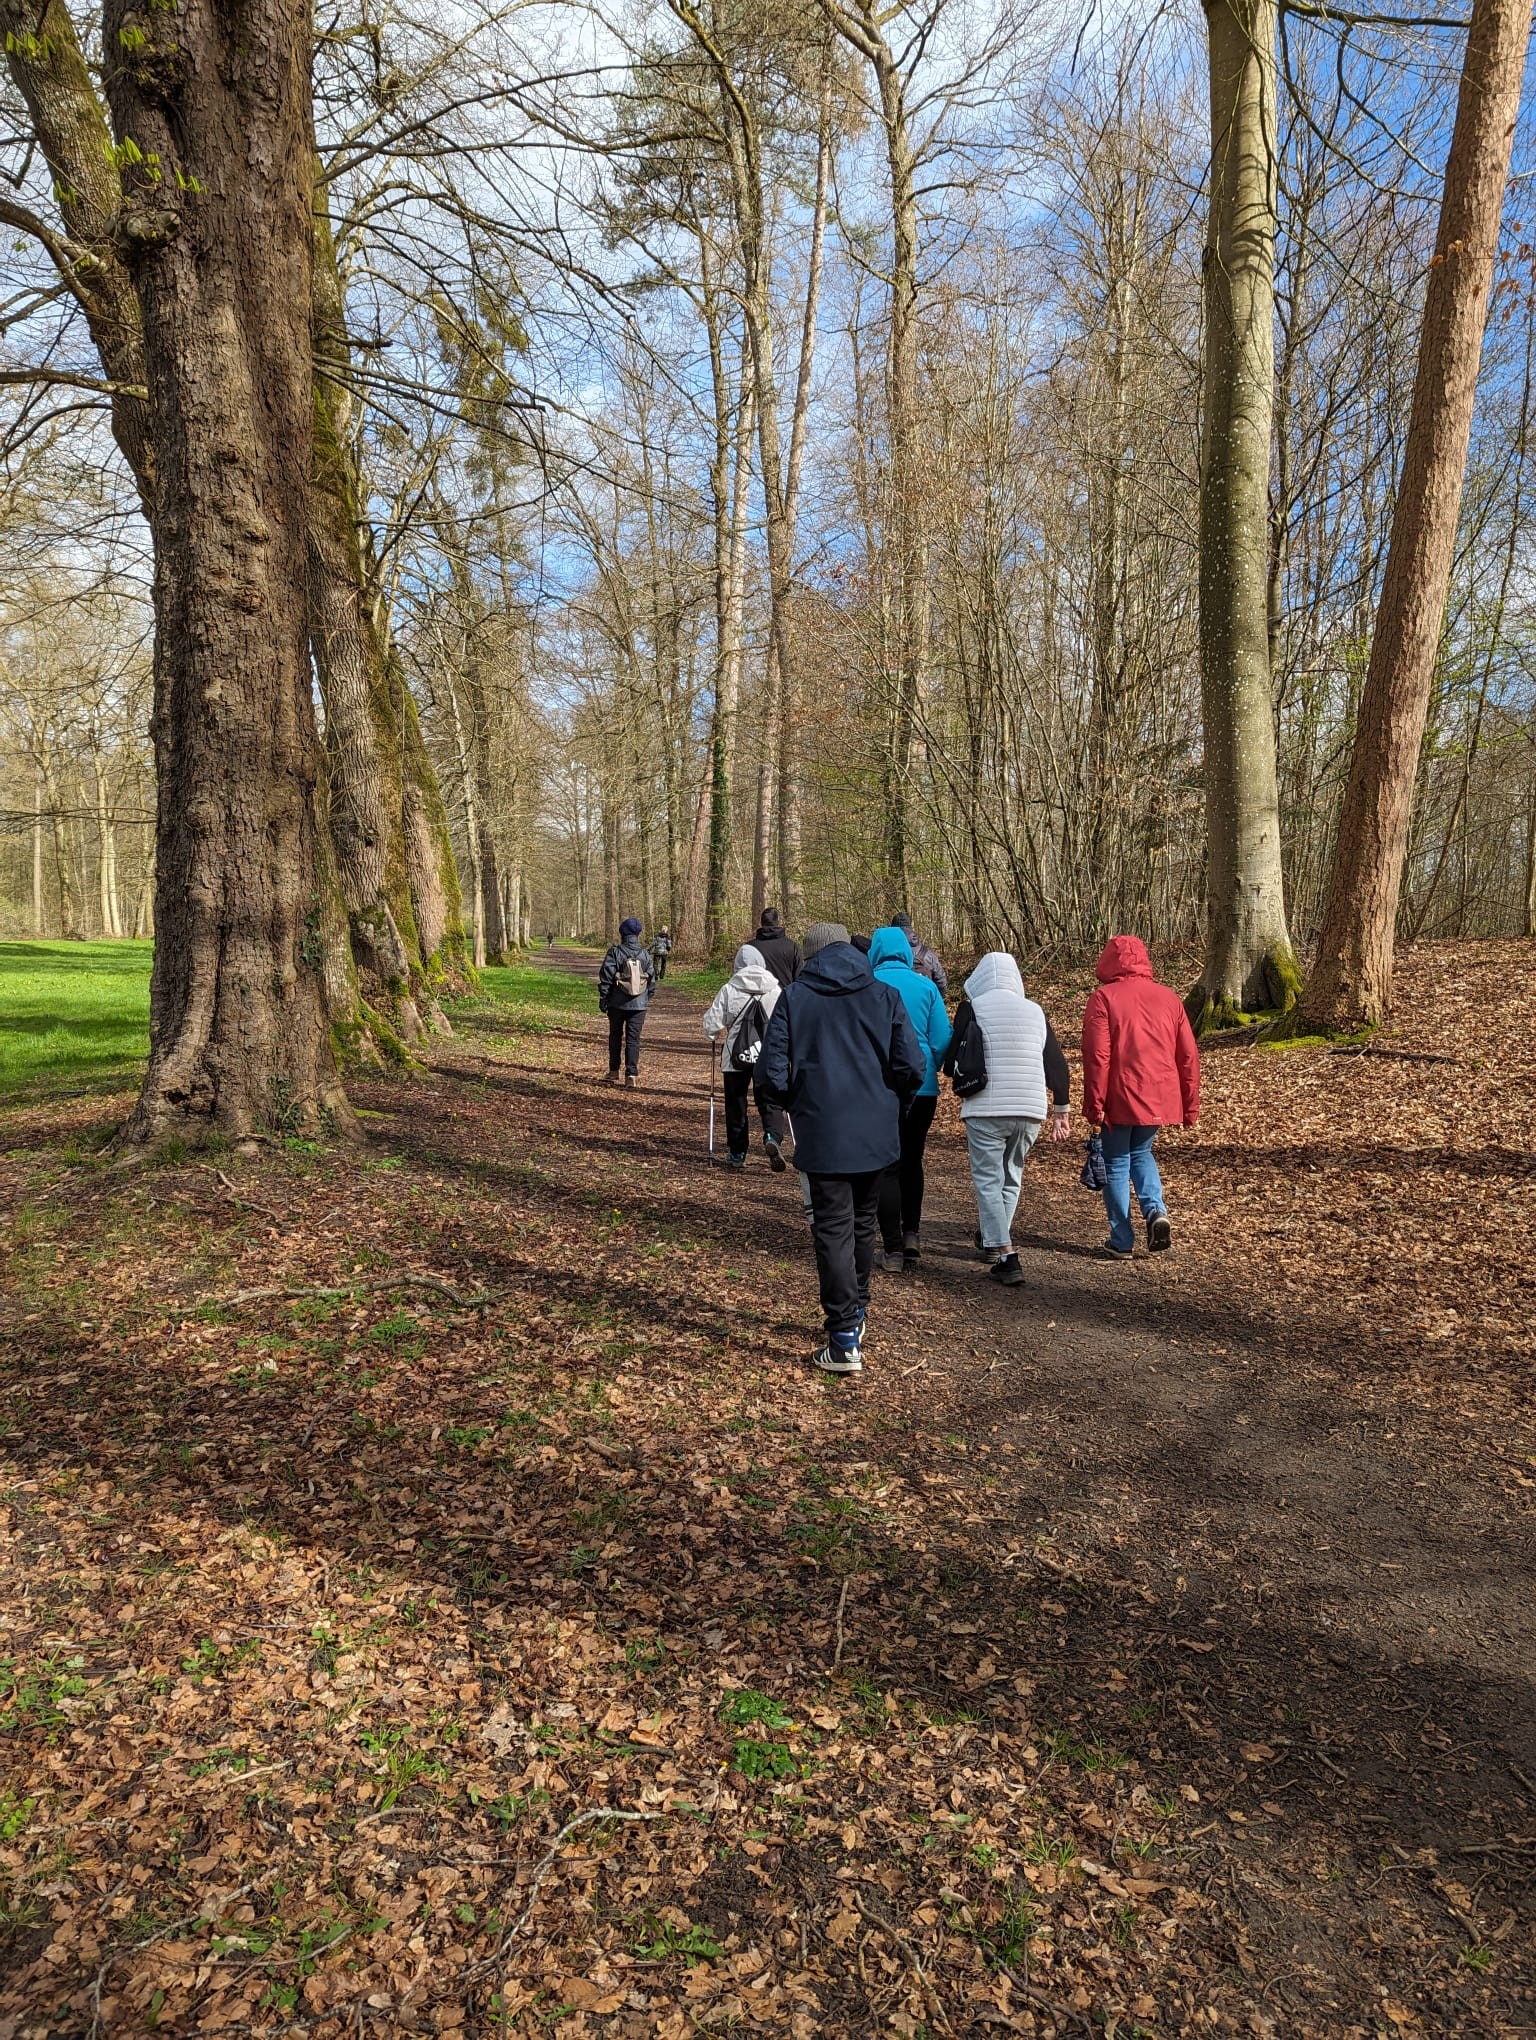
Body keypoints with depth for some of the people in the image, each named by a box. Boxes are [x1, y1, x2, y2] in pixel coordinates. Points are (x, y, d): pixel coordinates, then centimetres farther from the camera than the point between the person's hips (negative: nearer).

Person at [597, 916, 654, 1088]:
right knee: (633, 1039, 3)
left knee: (615, 1035, 16)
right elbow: (652, 979, 7)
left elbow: (605, 978, -9)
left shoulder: (615, 953, -8)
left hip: (617, 1003, -1)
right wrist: (647, 998, 18)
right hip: (639, 1004, 1)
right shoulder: (645, 955, 1)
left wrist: (602, 1000, -1)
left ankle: (614, 1071, 23)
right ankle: (631, 1074, -6)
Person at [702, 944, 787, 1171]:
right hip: (769, 1057, 1)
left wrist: (712, 1036, 18)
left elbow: (711, 1023, -4)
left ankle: (736, 1154, 18)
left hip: (735, 1056, -1)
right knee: (769, 1102, 7)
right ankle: (773, 1138, -20)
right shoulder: (775, 989, 0)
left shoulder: (729, 990, -6)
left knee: (736, 1105, 12)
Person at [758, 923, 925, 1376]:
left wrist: (794, 1105, 12)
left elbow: (772, 1070, -7)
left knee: (833, 1229, 2)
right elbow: (912, 1067, -6)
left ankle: (845, 1339, -1)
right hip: (877, 1134, 2)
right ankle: (855, 1312, 35)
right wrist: (888, 1101, 13)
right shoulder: (885, 996, 1)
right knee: (863, 1224, 19)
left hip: (822, 1135, -2)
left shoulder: (794, 997, -2)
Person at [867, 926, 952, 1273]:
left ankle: (892, 1250, 5)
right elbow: (942, 1041, -1)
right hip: (923, 1088, 2)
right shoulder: (927, 986, 0)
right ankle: (911, 1234, 17)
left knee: (888, 1166, 5)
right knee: (912, 1160, 20)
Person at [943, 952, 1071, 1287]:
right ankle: (993, 1240, 34)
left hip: (986, 1110, -4)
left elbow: (952, 1064, -4)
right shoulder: (1035, 1011, 10)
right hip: (1029, 1111, 5)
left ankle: (1006, 1257, -9)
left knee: (988, 1180, 1)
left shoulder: (972, 1008, -3)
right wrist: (1061, 1110, 18)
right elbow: (1058, 1065, 10)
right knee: (1011, 1178, 20)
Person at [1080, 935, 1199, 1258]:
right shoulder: (1169, 998, 7)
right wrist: (1190, 1106, 14)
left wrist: (1094, 1105, -9)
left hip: (1120, 1099, -4)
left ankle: (1122, 1241, 11)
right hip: (1160, 1098, 5)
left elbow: (1097, 1056, -13)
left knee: (1116, 1164, 8)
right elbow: (1188, 1056, 8)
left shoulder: (1104, 998, -7)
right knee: (1141, 1153, 24)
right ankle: (1155, 1211, 2)